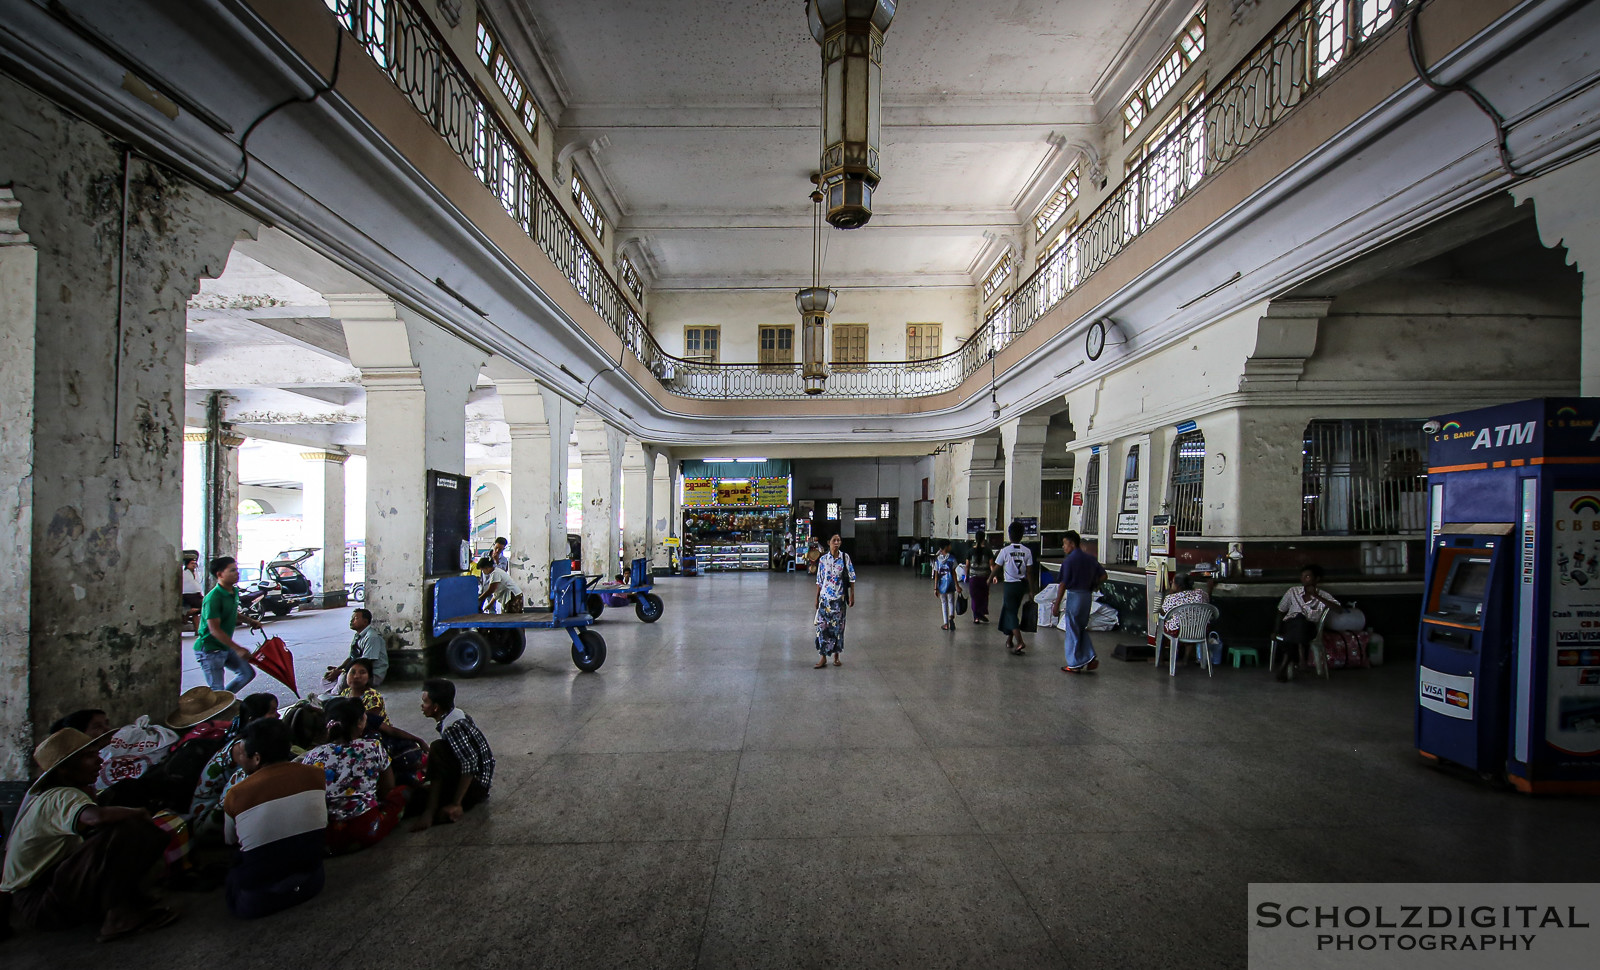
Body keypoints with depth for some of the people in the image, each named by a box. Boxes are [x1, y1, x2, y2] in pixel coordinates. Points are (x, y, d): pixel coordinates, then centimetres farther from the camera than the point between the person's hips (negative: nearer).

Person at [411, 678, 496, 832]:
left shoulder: (452, 727, -23)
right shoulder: (456, 714, 5)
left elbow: (470, 762, -29)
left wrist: (456, 804, -24)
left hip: (476, 783, -10)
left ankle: (431, 811, -19)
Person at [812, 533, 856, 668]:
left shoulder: (845, 558, -2)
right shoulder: (823, 559, 0)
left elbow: (851, 578, 0)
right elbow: (819, 581, 5)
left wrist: (852, 595, -5)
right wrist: (817, 598, 5)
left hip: (839, 599, 0)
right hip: (825, 598, 0)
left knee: (838, 627, 7)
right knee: (823, 627, -3)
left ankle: (836, 656, 21)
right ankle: (823, 658, 4)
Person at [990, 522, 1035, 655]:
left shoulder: (1005, 550, -12)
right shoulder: (1027, 551, -3)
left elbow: (997, 568, -4)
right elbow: (1029, 572, -2)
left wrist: (990, 579, 14)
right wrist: (1031, 590, 3)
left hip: (1010, 585, -4)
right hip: (1022, 584, 4)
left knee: (1011, 613, -1)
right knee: (1011, 611, 18)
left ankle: (1019, 642, -16)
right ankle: (1009, 640, 28)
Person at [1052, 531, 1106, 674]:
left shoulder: (1069, 560, -13)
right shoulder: (1090, 559, 9)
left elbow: (1063, 584, -15)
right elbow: (1103, 576, 9)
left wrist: (1057, 605, -11)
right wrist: (1091, 587, 16)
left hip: (1074, 596, -7)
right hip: (1088, 596, 7)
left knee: (1072, 631, 4)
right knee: (1082, 629, 20)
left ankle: (1074, 665, 10)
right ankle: (1090, 658, 10)